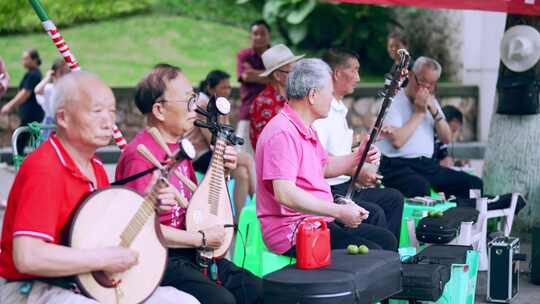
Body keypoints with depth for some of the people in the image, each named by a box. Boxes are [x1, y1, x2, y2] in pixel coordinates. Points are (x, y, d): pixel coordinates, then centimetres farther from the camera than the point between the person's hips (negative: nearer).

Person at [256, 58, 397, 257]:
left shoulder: (305, 128, 17)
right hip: (292, 232, -11)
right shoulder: (282, 133, -19)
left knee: (386, 240, 6)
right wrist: (339, 212, -26)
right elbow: (284, 194, -29)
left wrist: (358, 157, 14)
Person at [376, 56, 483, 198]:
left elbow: (446, 139, 13)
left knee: (474, 184, -10)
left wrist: (434, 111, -2)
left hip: (427, 165, 7)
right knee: (421, 188, -38)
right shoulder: (393, 101, -3)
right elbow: (397, 141, -18)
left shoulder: (431, 101, 20)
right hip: (397, 166, -7)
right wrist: (419, 112, -8)